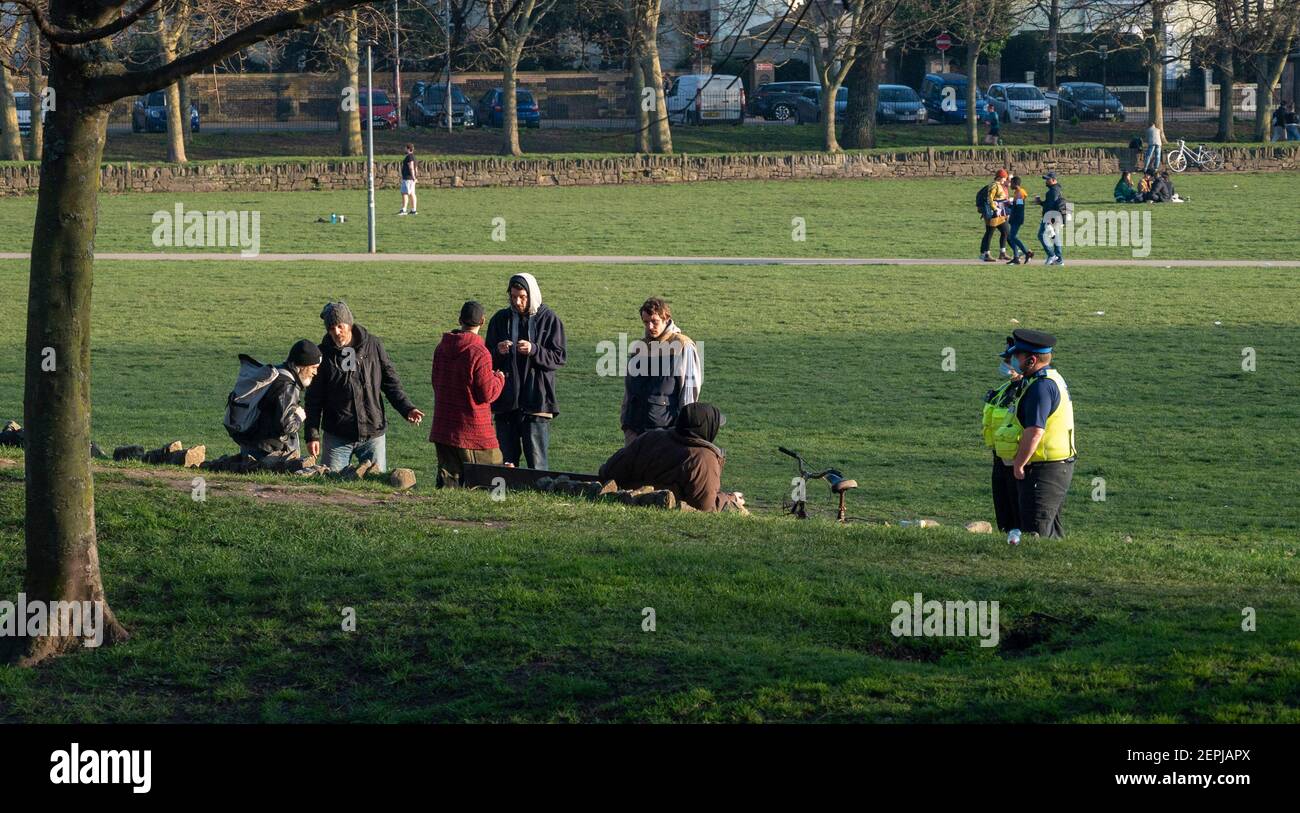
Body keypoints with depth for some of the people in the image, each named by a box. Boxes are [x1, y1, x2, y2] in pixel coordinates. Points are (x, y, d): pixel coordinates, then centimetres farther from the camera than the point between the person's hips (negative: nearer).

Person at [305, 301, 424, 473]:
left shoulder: (373, 345, 0)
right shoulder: (324, 354, -1)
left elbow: (391, 382, 7)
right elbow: (314, 399, 3)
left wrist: (407, 408, -7)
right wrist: (312, 435, -3)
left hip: (373, 434, 0)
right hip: (337, 437, 0)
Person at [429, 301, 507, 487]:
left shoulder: (441, 348, 6)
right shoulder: (479, 353, -17)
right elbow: (487, 393, -15)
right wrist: (499, 378, 5)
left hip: (443, 428, 7)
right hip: (473, 431, -6)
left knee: (448, 479, 7)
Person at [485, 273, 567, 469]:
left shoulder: (549, 320, 0)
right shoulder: (500, 319, 9)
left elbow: (558, 358, -4)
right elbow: (488, 361, 12)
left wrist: (534, 350, -20)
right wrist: (498, 352, -11)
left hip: (537, 400, -3)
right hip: (506, 401, 3)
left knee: (536, 462, -3)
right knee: (506, 462, 6)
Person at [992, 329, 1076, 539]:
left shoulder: (1042, 386, -18)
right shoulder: (1053, 379, 15)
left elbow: (1034, 431, -25)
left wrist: (1018, 465, -16)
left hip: (1044, 472, -11)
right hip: (1058, 467, 11)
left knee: (1036, 533, -10)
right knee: (1051, 533, 15)